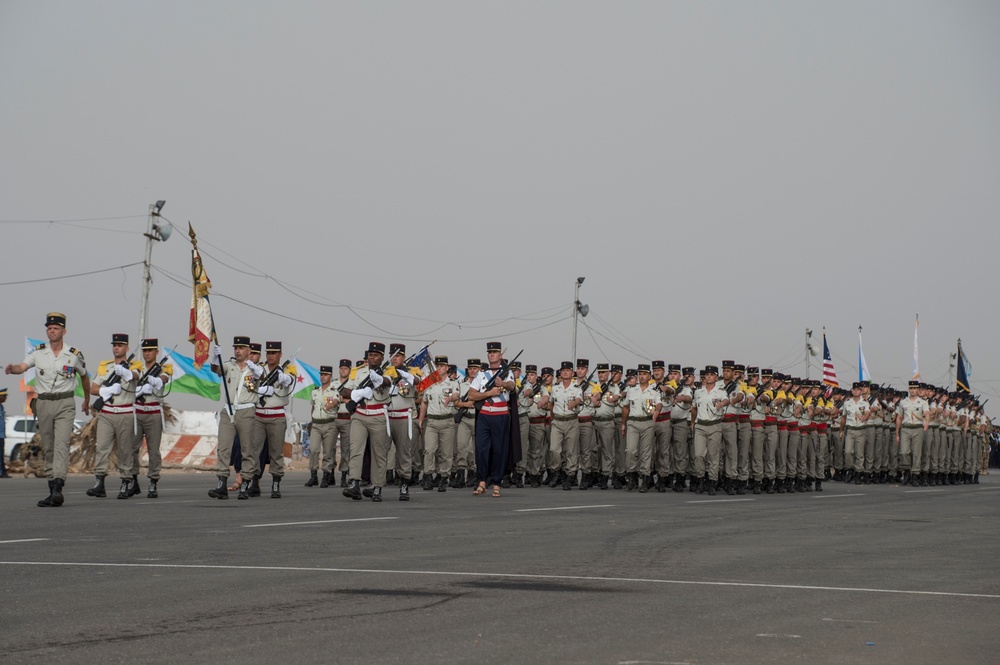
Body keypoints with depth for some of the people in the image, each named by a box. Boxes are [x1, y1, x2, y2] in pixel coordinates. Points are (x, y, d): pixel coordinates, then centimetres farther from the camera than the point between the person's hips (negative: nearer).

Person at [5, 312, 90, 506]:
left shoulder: (75, 355, 1)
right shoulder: (38, 352, 4)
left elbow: (84, 377, 17)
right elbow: (22, 367, -13)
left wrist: (86, 401, 27)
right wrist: (11, 368, -36)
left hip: (64, 404, -3)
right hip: (43, 403, 3)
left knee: (61, 445, -17)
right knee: (48, 448, 6)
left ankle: (58, 488, -28)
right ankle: (51, 488, 12)